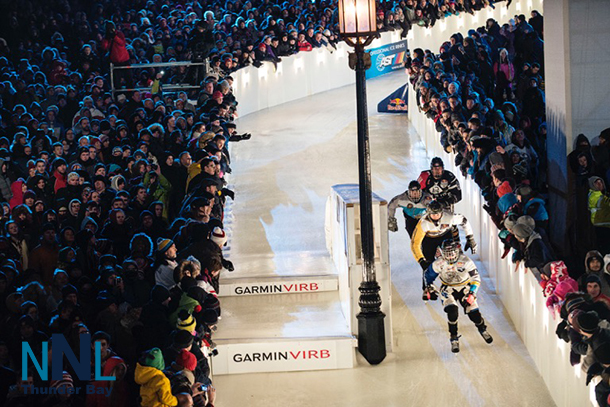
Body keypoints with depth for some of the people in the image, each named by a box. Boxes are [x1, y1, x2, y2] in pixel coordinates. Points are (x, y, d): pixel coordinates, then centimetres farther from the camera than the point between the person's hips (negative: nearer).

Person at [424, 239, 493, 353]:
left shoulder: (465, 261, -22)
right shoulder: (439, 263, -17)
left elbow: (476, 279, -16)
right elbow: (428, 275, 1)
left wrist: (471, 294, -26)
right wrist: (430, 289, -5)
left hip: (464, 288, 0)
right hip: (448, 290, 0)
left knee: (474, 313, -8)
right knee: (452, 312, -26)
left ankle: (482, 329, 28)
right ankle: (454, 339, -9)